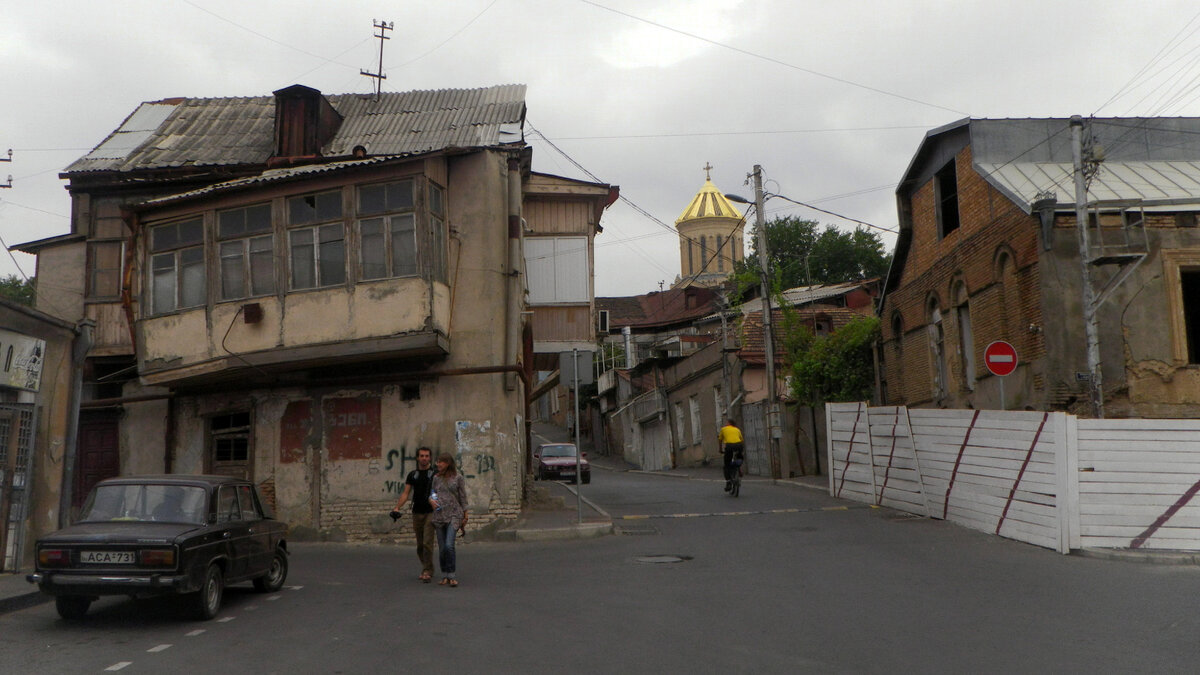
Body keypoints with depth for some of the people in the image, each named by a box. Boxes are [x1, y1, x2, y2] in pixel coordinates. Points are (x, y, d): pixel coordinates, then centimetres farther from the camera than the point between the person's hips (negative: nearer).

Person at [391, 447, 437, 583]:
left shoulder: (435, 473, 0)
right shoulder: (413, 474, 10)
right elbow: (406, 493, 7)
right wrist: (397, 507, -6)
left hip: (430, 512, -4)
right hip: (417, 513, 4)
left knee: (427, 543, -12)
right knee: (420, 545, 9)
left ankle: (427, 572, -9)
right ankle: (425, 569, 23)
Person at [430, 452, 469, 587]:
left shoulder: (457, 478, 0)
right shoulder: (436, 478, 10)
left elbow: (463, 498, 3)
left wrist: (465, 516, 2)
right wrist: (431, 500, -4)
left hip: (454, 514, -4)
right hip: (439, 515, 4)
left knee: (449, 545, -17)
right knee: (442, 548, 5)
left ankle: (452, 576, -8)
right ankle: (445, 576, 16)